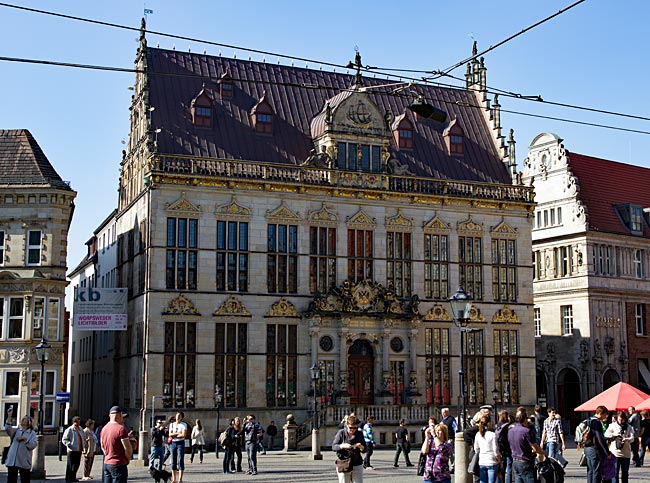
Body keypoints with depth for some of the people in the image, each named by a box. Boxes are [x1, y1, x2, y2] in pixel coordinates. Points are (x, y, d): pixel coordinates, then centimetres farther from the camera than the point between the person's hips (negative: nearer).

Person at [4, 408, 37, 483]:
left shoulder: (32, 433, 3)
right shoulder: (16, 430, 11)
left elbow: (33, 445, -9)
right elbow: (8, 428, -11)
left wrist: (24, 439, -17)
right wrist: (9, 417, -19)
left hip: (24, 462, -3)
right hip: (12, 460, 3)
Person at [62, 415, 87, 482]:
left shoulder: (80, 429, 15)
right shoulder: (69, 430, -7)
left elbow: (83, 438, 28)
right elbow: (64, 439, -9)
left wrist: (84, 445, 12)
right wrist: (70, 445, -18)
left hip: (79, 450, 7)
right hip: (72, 450, -7)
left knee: (77, 464, 9)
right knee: (70, 465, -1)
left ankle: (73, 477, 20)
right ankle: (68, 478, 7)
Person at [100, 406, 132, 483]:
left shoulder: (104, 428, 9)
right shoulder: (121, 428, -16)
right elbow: (128, 449, -16)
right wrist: (128, 459, 0)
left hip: (106, 463, 8)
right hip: (118, 465, -8)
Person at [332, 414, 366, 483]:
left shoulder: (359, 434, 3)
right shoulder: (341, 433, -3)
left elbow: (364, 450, 7)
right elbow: (333, 447, -6)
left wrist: (361, 447, -16)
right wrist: (343, 446, -24)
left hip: (357, 465, 2)